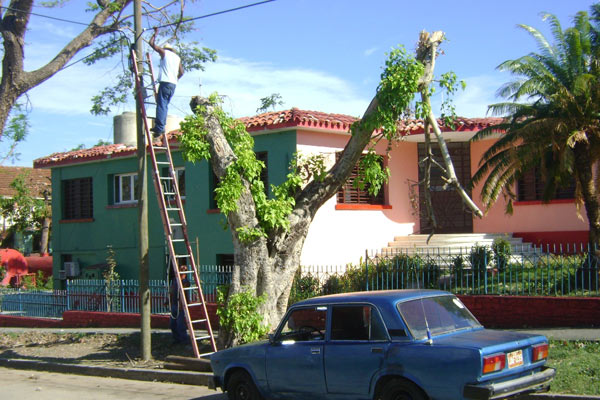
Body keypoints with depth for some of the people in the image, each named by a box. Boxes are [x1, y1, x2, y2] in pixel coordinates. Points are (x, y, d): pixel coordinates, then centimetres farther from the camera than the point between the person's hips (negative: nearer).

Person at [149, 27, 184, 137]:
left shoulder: (164, 52, 6)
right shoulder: (177, 57, 21)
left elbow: (152, 43, 9)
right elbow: (181, 72, 20)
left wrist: (155, 33, 23)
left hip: (165, 82, -6)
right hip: (173, 84, 6)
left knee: (161, 105, -12)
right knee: (165, 105, 11)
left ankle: (159, 127, -21)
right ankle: (161, 126, 6)